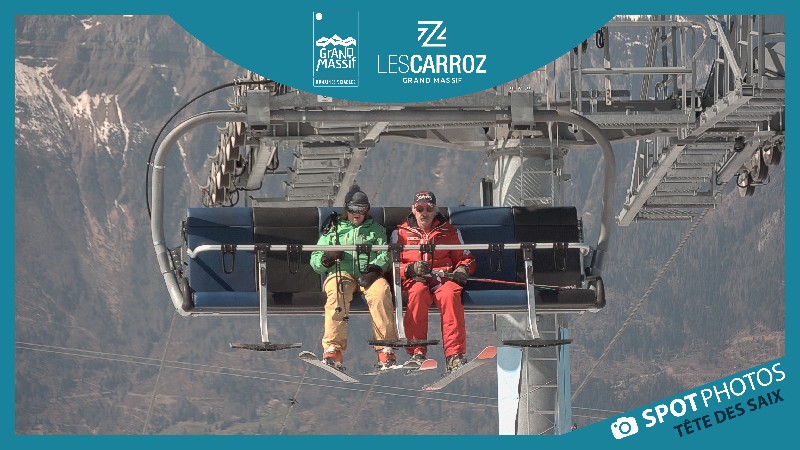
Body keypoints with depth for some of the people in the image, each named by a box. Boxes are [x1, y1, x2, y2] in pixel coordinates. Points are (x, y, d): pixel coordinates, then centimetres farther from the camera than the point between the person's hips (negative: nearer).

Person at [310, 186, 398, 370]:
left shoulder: (375, 229, 24)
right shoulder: (333, 229, 22)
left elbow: (385, 254, 8)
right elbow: (315, 261, 15)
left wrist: (375, 267, -14)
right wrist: (327, 258, -9)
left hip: (368, 274, 0)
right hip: (340, 273, 0)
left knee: (381, 291, -35)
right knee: (337, 293, -37)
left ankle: (386, 351, -39)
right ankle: (333, 349, -45)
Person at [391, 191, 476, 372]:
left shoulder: (449, 231, 21)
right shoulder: (401, 233, 16)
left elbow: (466, 258, 24)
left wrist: (463, 269, -1)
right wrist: (411, 269, -13)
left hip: (443, 279, 1)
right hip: (414, 280, -1)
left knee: (450, 294, -37)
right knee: (418, 292, -39)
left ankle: (455, 355, -43)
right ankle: (416, 353, -41)